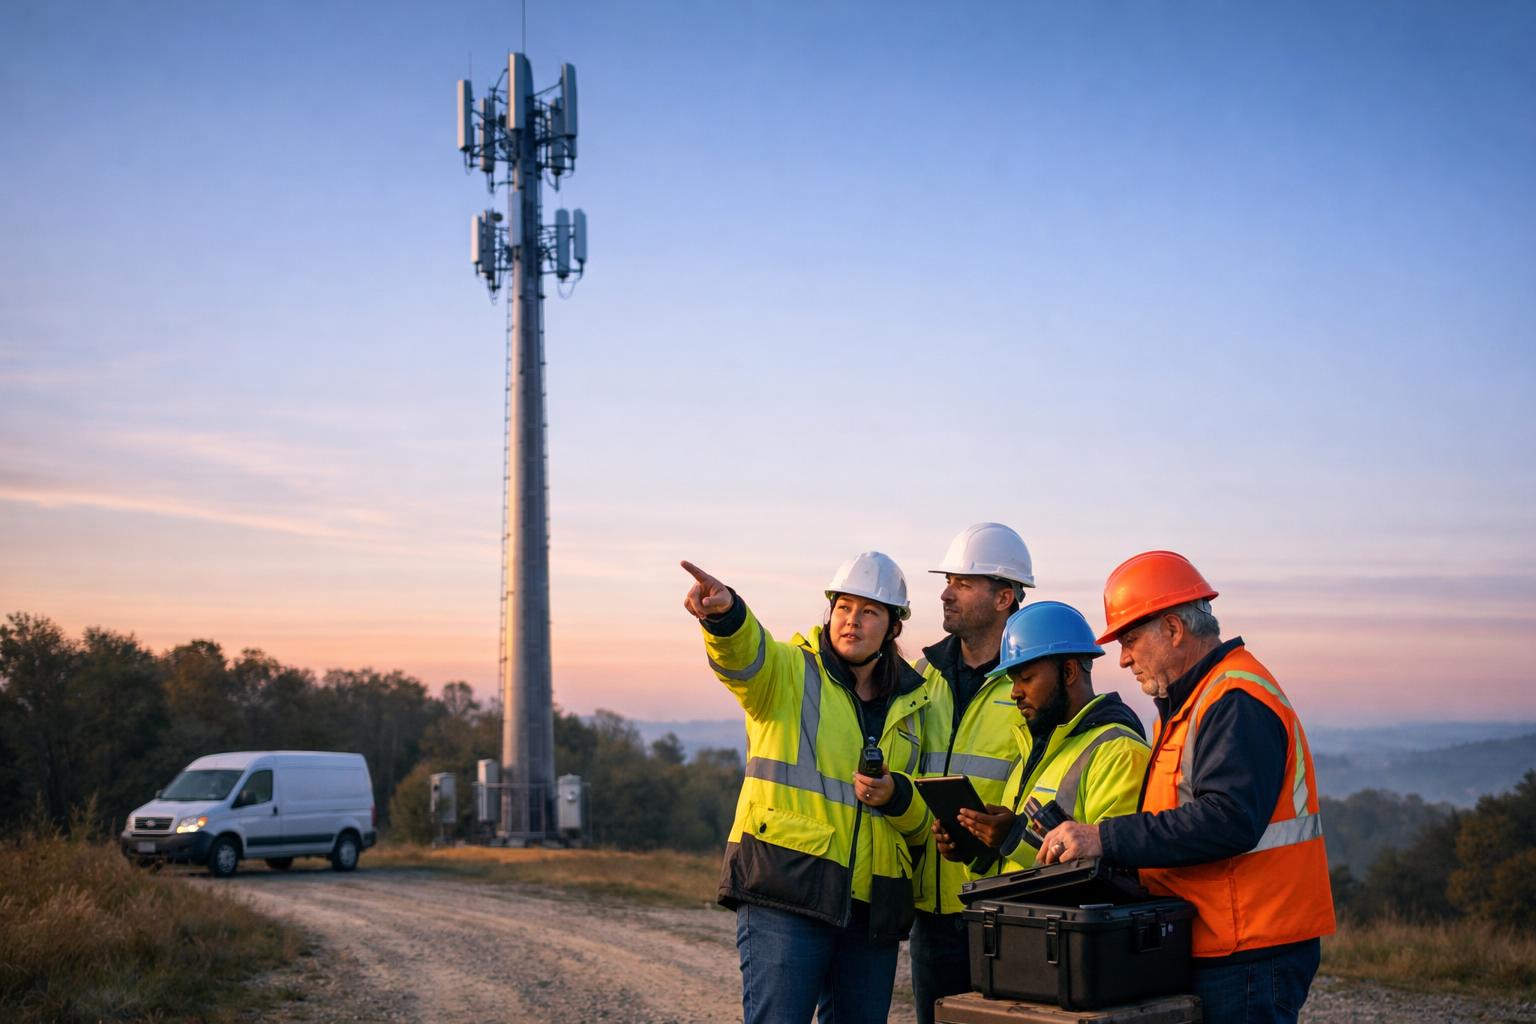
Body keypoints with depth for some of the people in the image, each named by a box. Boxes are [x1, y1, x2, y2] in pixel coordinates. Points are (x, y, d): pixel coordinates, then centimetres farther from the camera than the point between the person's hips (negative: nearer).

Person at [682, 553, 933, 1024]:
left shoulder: (910, 706, 17)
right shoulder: (787, 671, 4)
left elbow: (923, 824, 19)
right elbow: (742, 651, -22)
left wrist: (896, 796, -5)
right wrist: (723, 612, -45)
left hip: (871, 907, 5)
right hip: (784, 893, -5)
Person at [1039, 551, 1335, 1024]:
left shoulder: (1238, 703, -16)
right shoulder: (1187, 705, 19)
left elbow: (1228, 820, -27)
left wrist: (1105, 839, -26)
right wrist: (1080, 838, 6)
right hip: (1211, 950, 10)